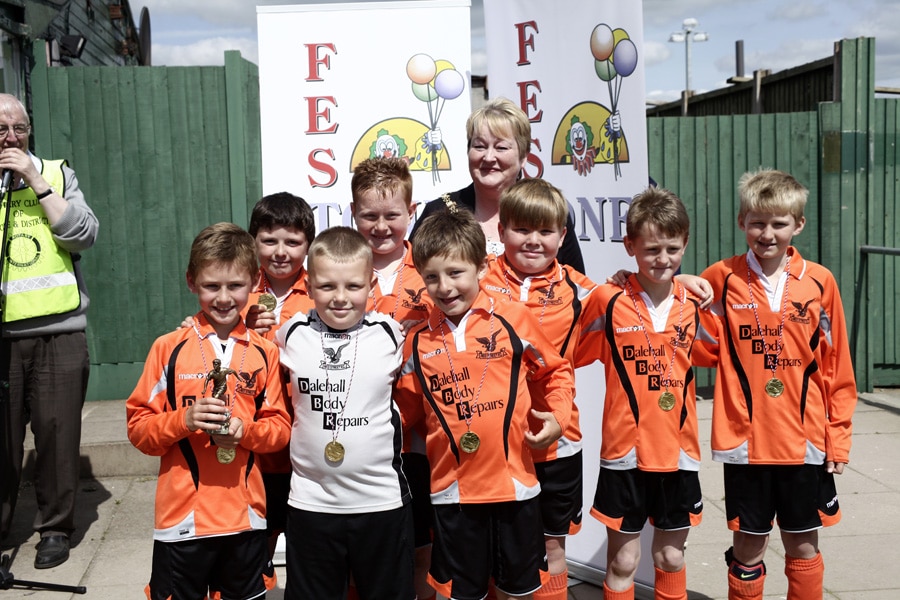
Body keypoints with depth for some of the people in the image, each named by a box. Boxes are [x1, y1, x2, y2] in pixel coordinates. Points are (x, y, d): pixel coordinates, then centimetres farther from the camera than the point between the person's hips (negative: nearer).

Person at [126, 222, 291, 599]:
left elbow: (280, 427, 5)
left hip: (246, 515, 2)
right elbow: (138, 427, -3)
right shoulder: (168, 348, -3)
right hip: (182, 516, -2)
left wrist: (245, 430, -15)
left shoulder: (264, 352, 2)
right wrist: (183, 420, -20)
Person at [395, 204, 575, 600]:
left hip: (514, 482, -1)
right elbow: (407, 408, 8)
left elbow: (556, 372, 8)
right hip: (452, 489, 1)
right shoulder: (419, 341, 2)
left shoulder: (513, 321, -3)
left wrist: (558, 417, -6)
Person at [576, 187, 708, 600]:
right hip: (624, 452, -3)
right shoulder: (609, 301, -10)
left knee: (671, 556, 17)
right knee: (623, 560, 7)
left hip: (677, 452, 3)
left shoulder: (694, 302, 1)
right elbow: (573, 357, -2)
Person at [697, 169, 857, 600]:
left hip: (804, 439, 1)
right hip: (744, 440, -1)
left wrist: (838, 436, 2)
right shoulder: (721, 279, -3)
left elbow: (837, 367, 3)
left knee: (804, 544, 13)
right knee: (749, 544, 9)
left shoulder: (820, 282, -1)